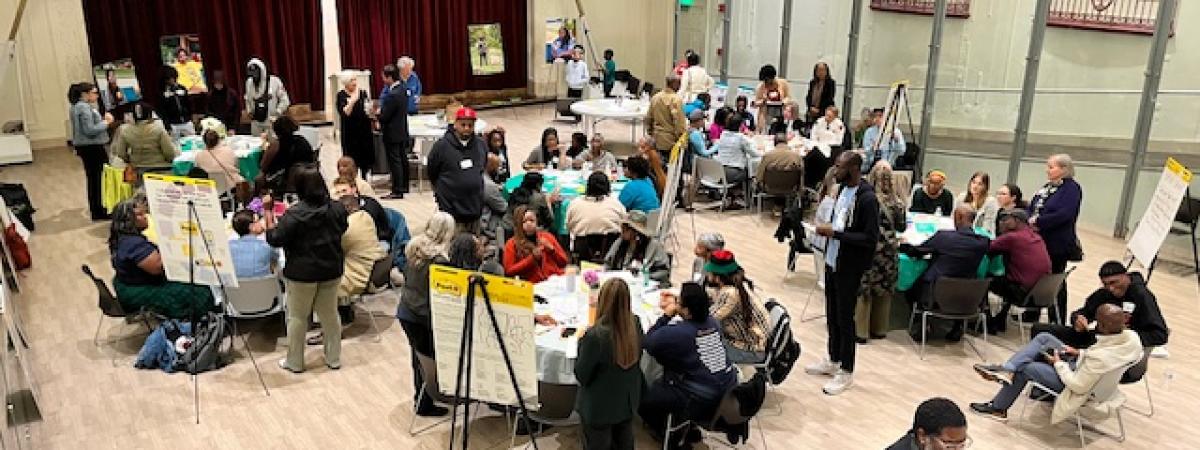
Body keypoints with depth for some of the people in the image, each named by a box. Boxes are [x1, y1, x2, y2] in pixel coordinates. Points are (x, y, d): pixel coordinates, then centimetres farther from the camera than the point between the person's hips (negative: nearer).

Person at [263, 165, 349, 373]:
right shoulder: (337, 209, -5)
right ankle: (334, 358, 26)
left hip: (302, 274, -4)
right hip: (331, 271, 4)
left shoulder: (295, 214, -21)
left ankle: (295, 362, 22)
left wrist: (268, 212, -10)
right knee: (330, 315, 16)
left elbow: (275, 239, -15)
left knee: (297, 317, 11)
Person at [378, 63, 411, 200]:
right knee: (402, 159, 17)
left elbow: (384, 116, -21)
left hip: (392, 134, -9)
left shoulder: (392, 95, -25)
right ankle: (404, 186, 28)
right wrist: (382, 111, 5)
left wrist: (379, 113, 0)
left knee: (395, 162, -3)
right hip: (402, 131, 9)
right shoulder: (403, 89, 4)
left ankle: (397, 191, 1)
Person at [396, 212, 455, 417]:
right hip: (423, 316, -8)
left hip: (406, 311, 8)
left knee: (418, 355, 22)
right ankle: (425, 405, 20)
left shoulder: (415, 248, -1)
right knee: (428, 359, 8)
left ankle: (420, 396, 38)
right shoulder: (438, 260, -24)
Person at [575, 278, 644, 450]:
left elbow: (581, 376, -18)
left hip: (599, 407, -5)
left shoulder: (595, 335, -32)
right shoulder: (635, 324, -14)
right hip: (628, 402, 5)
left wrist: (582, 340, -9)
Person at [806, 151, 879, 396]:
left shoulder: (867, 198, -21)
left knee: (844, 319, 3)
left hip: (849, 267, -8)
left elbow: (871, 239, -23)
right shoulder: (843, 188, 4)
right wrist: (827, 228, 3)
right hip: (832, 261, 8)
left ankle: (846, 372, 18)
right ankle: (833, 361, 35)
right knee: (832, 315, 18)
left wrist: (835, 233, -23)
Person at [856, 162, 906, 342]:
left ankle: (861, 331, 10)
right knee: (884, 290, 15)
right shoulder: (895, 200, -5)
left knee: (863, 291, 5)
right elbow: (901, 226, 6)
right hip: (888, 252, 3)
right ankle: (879, 329, 25)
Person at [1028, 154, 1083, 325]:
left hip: (1057, 245, -7)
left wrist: (1038, 222, -22)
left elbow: (1064, 214, -23)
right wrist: (1030, 220, -8)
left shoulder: (1072, 188, -10)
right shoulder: (1048, 186, 13)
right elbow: (1032, 208, 13)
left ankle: (1057, 321, 14)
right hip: (1039, 241, 7)